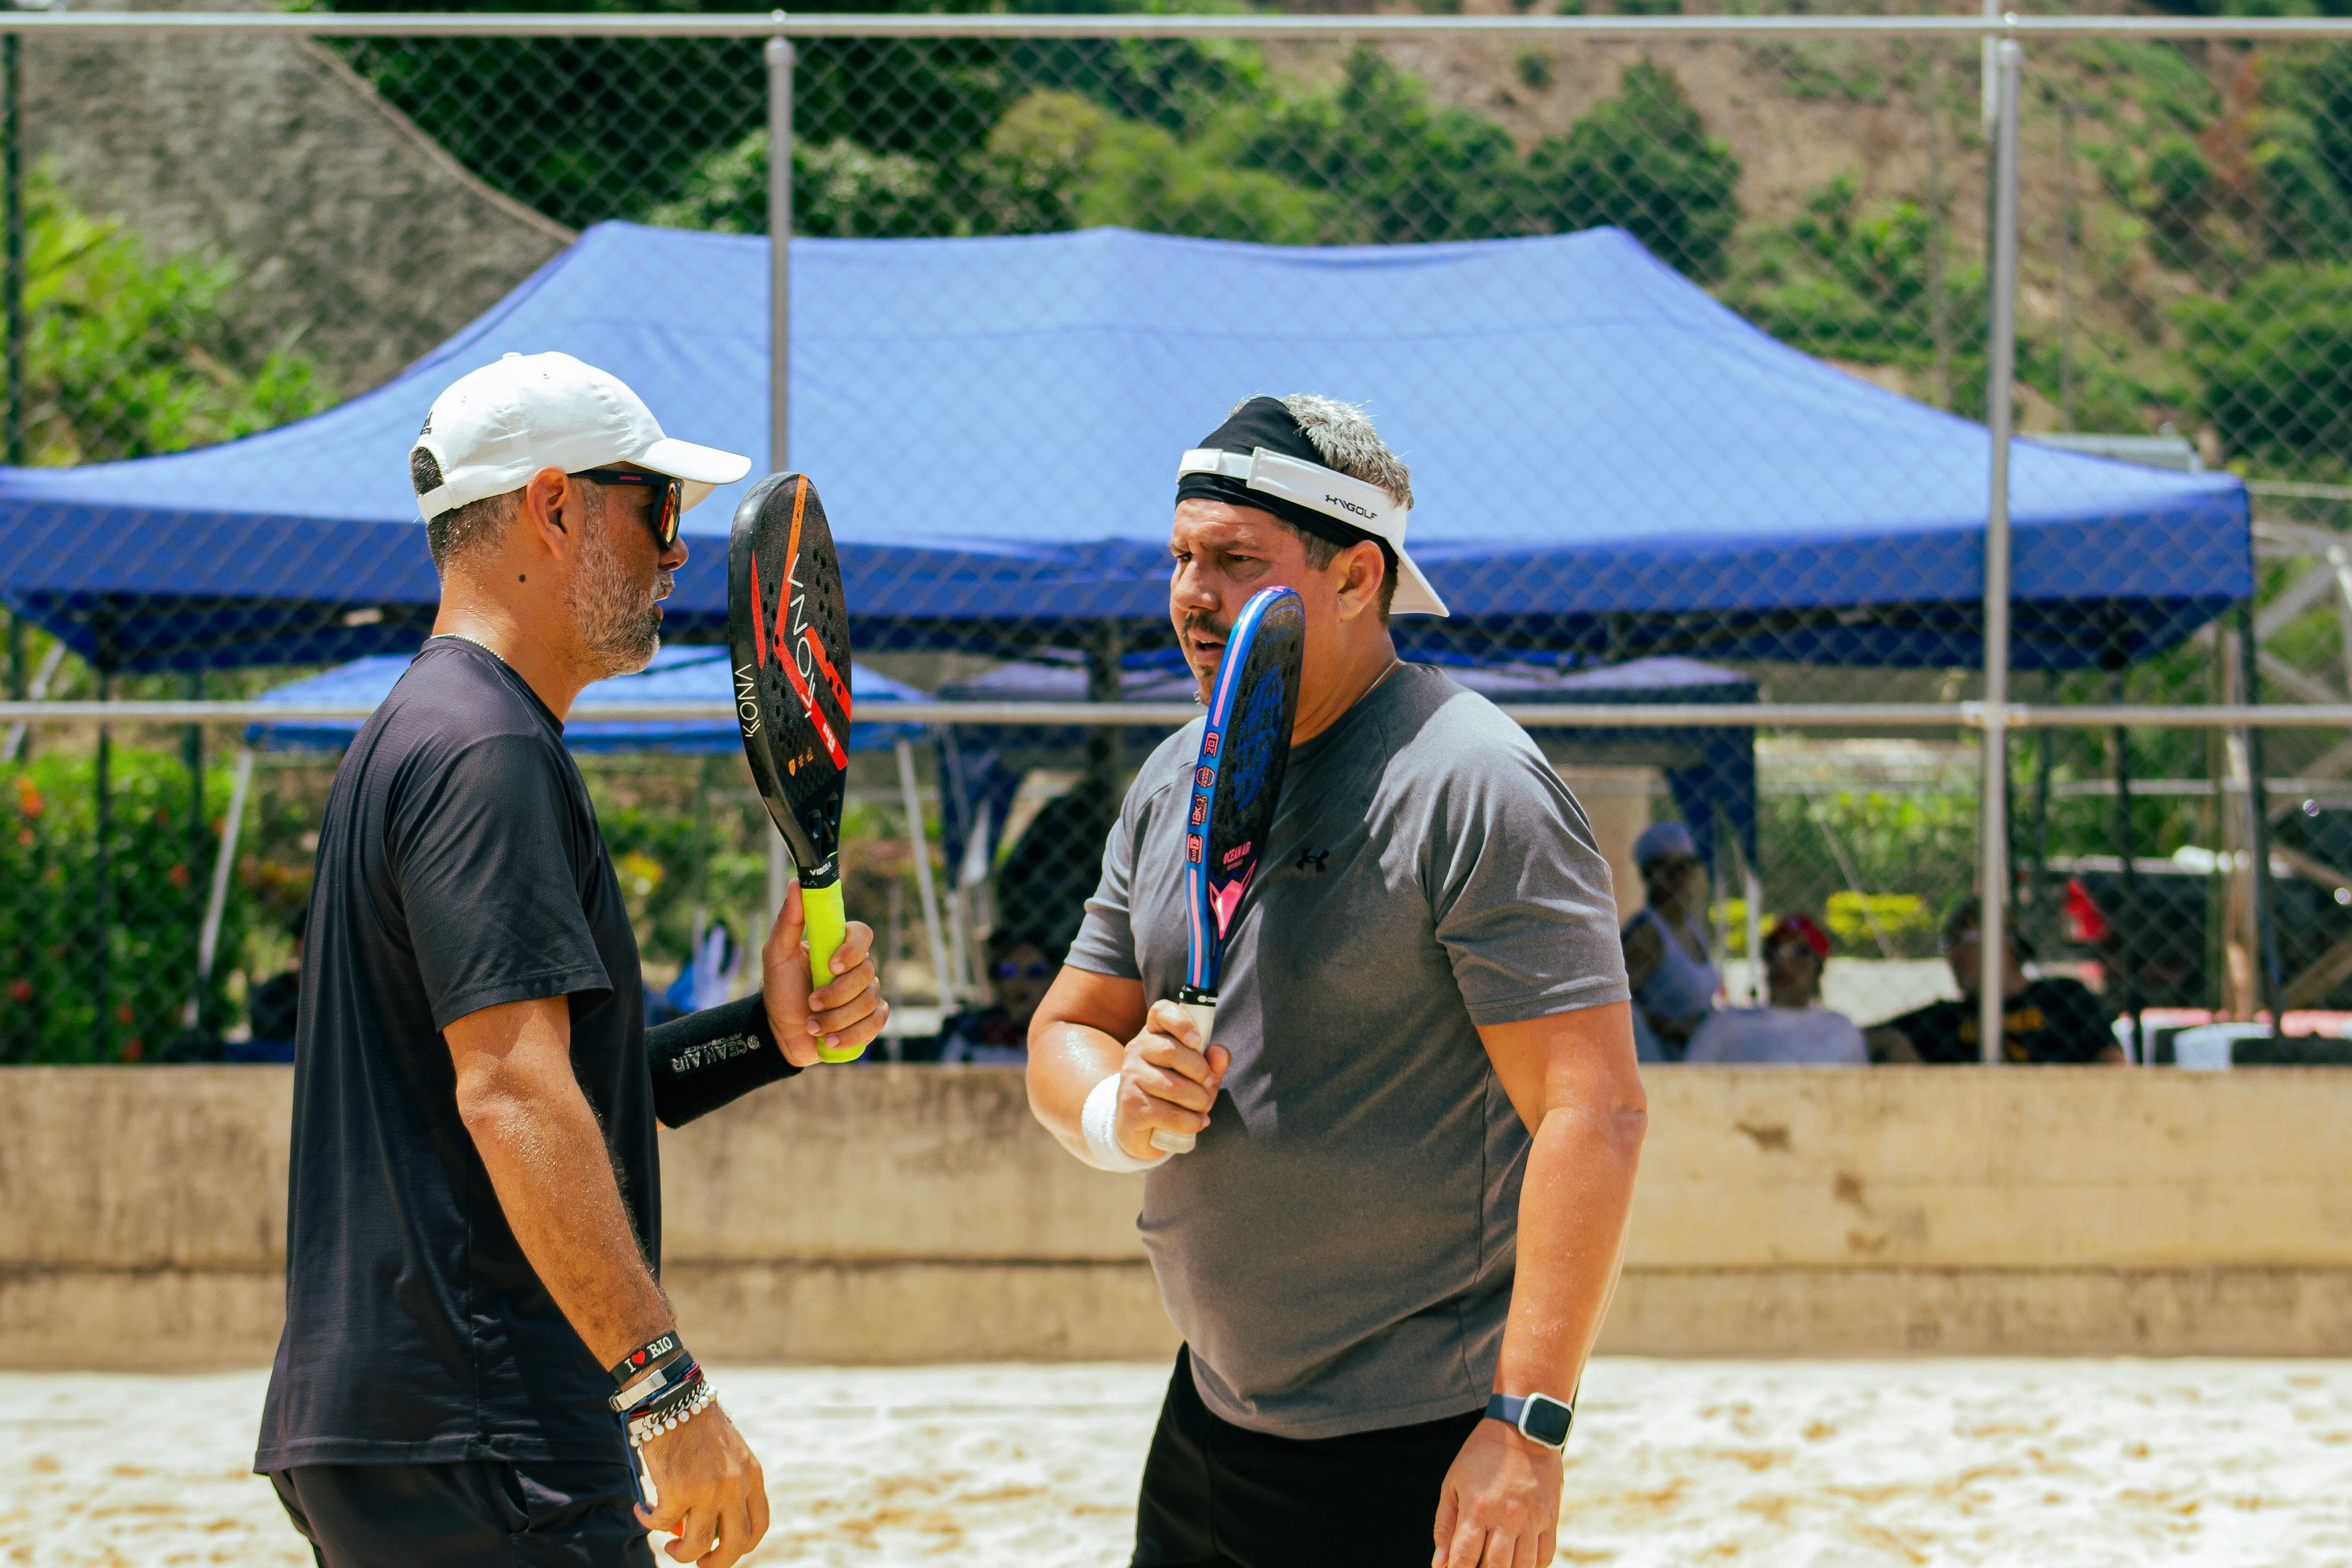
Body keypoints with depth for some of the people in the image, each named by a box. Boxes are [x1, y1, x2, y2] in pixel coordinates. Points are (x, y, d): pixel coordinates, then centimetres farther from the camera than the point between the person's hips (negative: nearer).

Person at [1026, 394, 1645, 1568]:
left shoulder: (1473, 788, -15)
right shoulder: (1177, 782, 11)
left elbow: (1594, 1114, -21)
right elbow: (1067, 1031, 17)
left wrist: (1528, 1424, -27)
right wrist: (1120, 1110, -8)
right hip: (1212, 1417, 8)